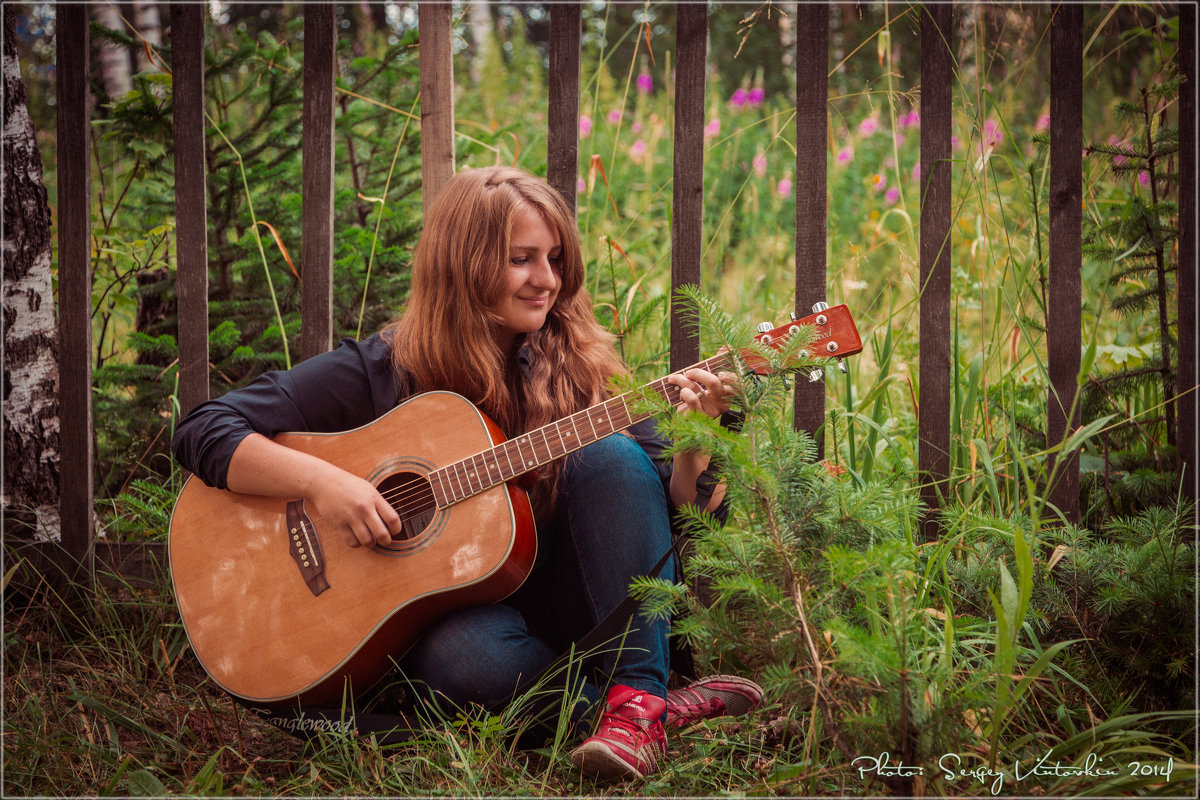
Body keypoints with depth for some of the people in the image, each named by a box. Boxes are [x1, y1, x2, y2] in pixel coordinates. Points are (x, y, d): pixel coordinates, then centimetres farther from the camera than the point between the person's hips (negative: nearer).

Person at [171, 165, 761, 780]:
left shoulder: (577, 367, -2)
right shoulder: (379, 372, -9)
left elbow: (675, 502, -5)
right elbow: (203, 433, -13)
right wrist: (318, 480, -29)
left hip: (569, 608, 3)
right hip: (449, 610, -2)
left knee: (610, 454, -22)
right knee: (470, 658, -37)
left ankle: (641, 695, -24)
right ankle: (677, 702, -21)